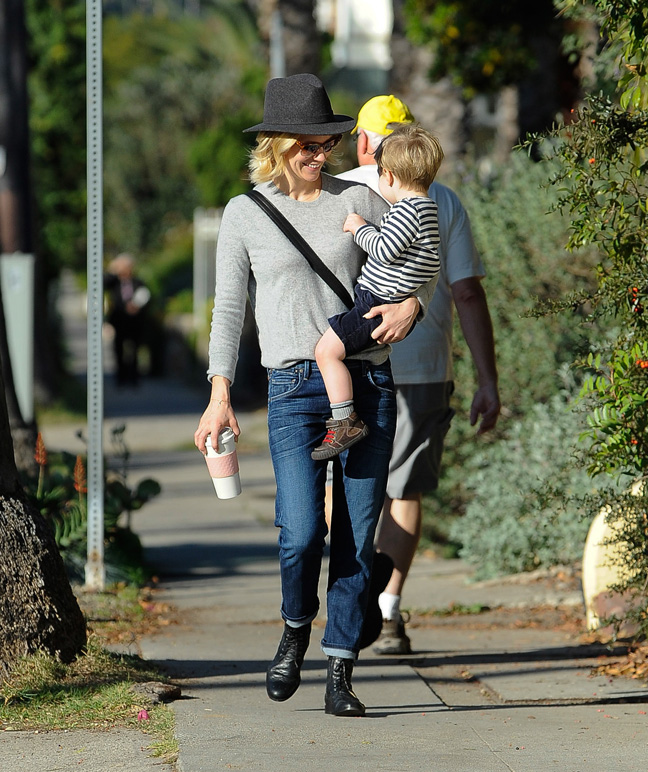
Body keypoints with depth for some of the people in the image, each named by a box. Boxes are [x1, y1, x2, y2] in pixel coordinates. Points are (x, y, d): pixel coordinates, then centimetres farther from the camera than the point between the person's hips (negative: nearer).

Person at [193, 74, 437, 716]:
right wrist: (220, 394, -2)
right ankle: (295, 631, 15)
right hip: (295, 388, -2)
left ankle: (340, 672, 7)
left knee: (356, 538, -1)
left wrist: (411, 307, -7)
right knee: (302, 533, -15)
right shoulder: (246, 213, 6)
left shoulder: (357, 200, 9)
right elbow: (229, 308, 7)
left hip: (367, 380, 2)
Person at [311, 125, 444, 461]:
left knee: (326, 350, -15)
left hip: (379, 306, -11)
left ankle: (346, 422, -15)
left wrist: (359, 228, -12)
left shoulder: (408, 210, -19)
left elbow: (384, 250, -26)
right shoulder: (426, 206, 12)